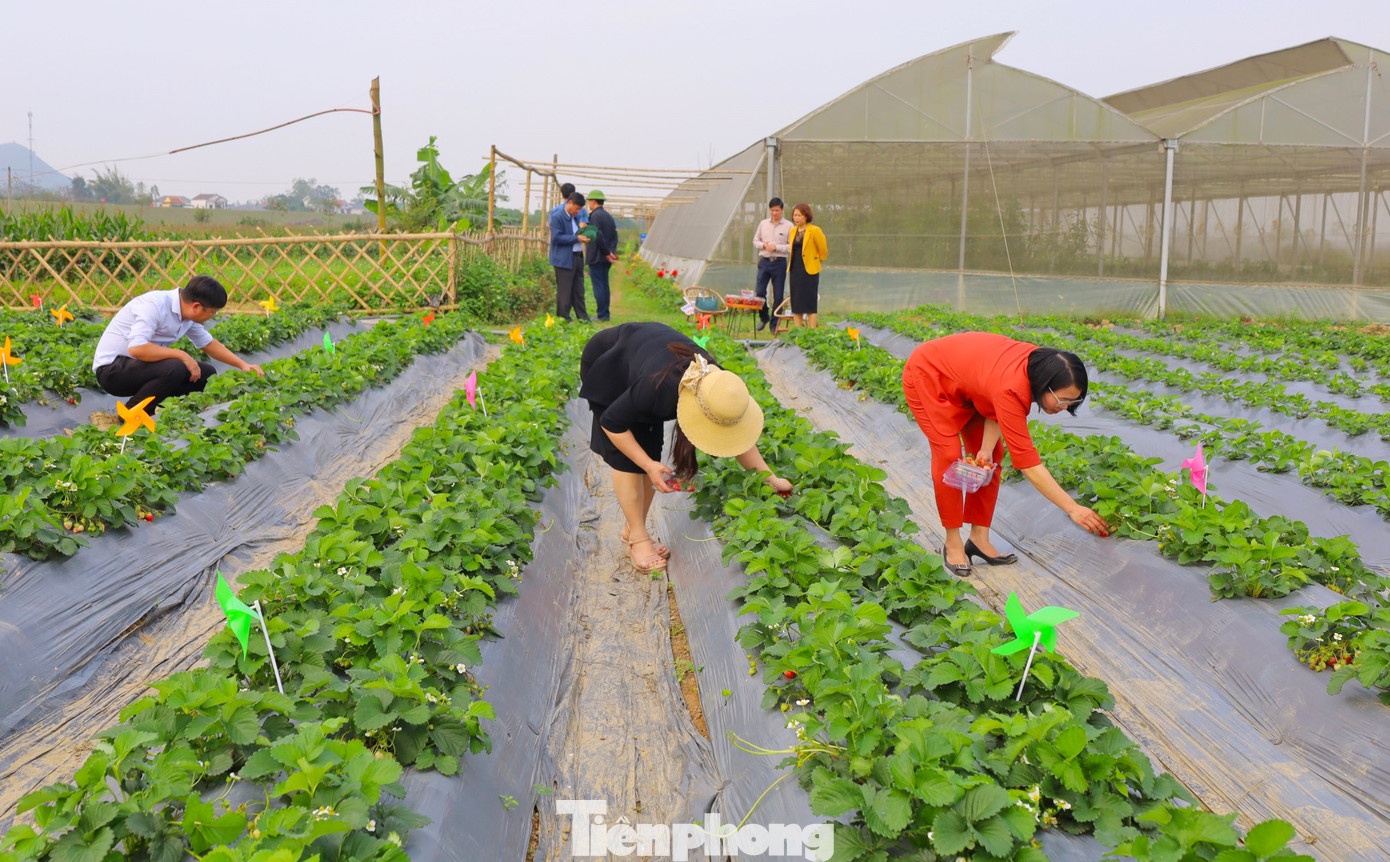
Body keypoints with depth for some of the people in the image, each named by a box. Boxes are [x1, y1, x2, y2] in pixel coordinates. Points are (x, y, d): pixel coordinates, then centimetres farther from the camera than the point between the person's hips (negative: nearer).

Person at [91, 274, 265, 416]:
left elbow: (208, 343, 18)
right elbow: (137, 348, -36)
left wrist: (242, 364, 10)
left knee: (208, 373, -1)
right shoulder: (155, 305, -25)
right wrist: (182, 355, -28)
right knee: (174, 368, -34)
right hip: (112, 368, -8)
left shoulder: (188, 313, 1)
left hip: (139, 365, 9)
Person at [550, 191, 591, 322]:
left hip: (577, 256, 8)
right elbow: (556, 237, -19)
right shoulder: (557, 217, -11)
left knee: (578, 291, 12)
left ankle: (582, 317, 18)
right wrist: (576, 238, -21)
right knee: (564, 291, -2)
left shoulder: (576, 217, 16)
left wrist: (583, 235, 6)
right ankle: (563, 318, 6)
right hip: (564, 259, -8)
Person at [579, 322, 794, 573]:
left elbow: (738, 437, -12)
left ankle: (631, 528, 15)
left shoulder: (716, 382, -28)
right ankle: (638, 539, -2)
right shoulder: (657, 389, -45)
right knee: (626, 459, -11)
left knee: (650, 453, 2)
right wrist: (649, 465, -28)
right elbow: (611, 422, -27)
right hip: (606, 364, -5)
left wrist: (771, 479, -11)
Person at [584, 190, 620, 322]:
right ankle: (605, 313, 15)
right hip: (606, 258, 8)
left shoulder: (595, 216, -12)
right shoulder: (609, 217, 14)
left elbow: (598, 236, -18)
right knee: (604, 285, 12)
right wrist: (611, 252, 4)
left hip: (596, 257, -8)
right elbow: (614, 236, 11)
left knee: (598, 286, -6)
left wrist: (607, 253, -12)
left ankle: (601, 314, -6)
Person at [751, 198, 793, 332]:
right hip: (764, 261, 2)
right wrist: (763, 245, -5)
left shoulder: (788, 226, -1)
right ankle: (763, 317, 18)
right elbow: (755, 241, 15)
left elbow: (792, 247, -5)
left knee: (778, 296, 2)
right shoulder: (763, 223, 10)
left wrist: (776, 247, -14)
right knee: (759, 291, -6)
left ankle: (775, 324, 13)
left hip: (779, 262, -2)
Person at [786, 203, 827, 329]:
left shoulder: (815, 231, -9)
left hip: (809, 270, -6)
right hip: (795, 270, 6)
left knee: (810, 304, -6)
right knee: (796, 304, 6)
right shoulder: (793, 231, 9)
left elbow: (823, 250, 1)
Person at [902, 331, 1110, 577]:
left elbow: (997, 410, -8)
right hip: (928, 375, -8)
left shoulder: (1040, 363, -21)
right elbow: (1028, 463, -39)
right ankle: (952, 543, -1)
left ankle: (979, 538, 6)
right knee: (949, 457, -15)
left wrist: (986, 448, -24)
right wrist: (1073, 509, -36)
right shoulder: (1010, 388, -42)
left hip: (962, 378, 8)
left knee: (991, 457, 0)